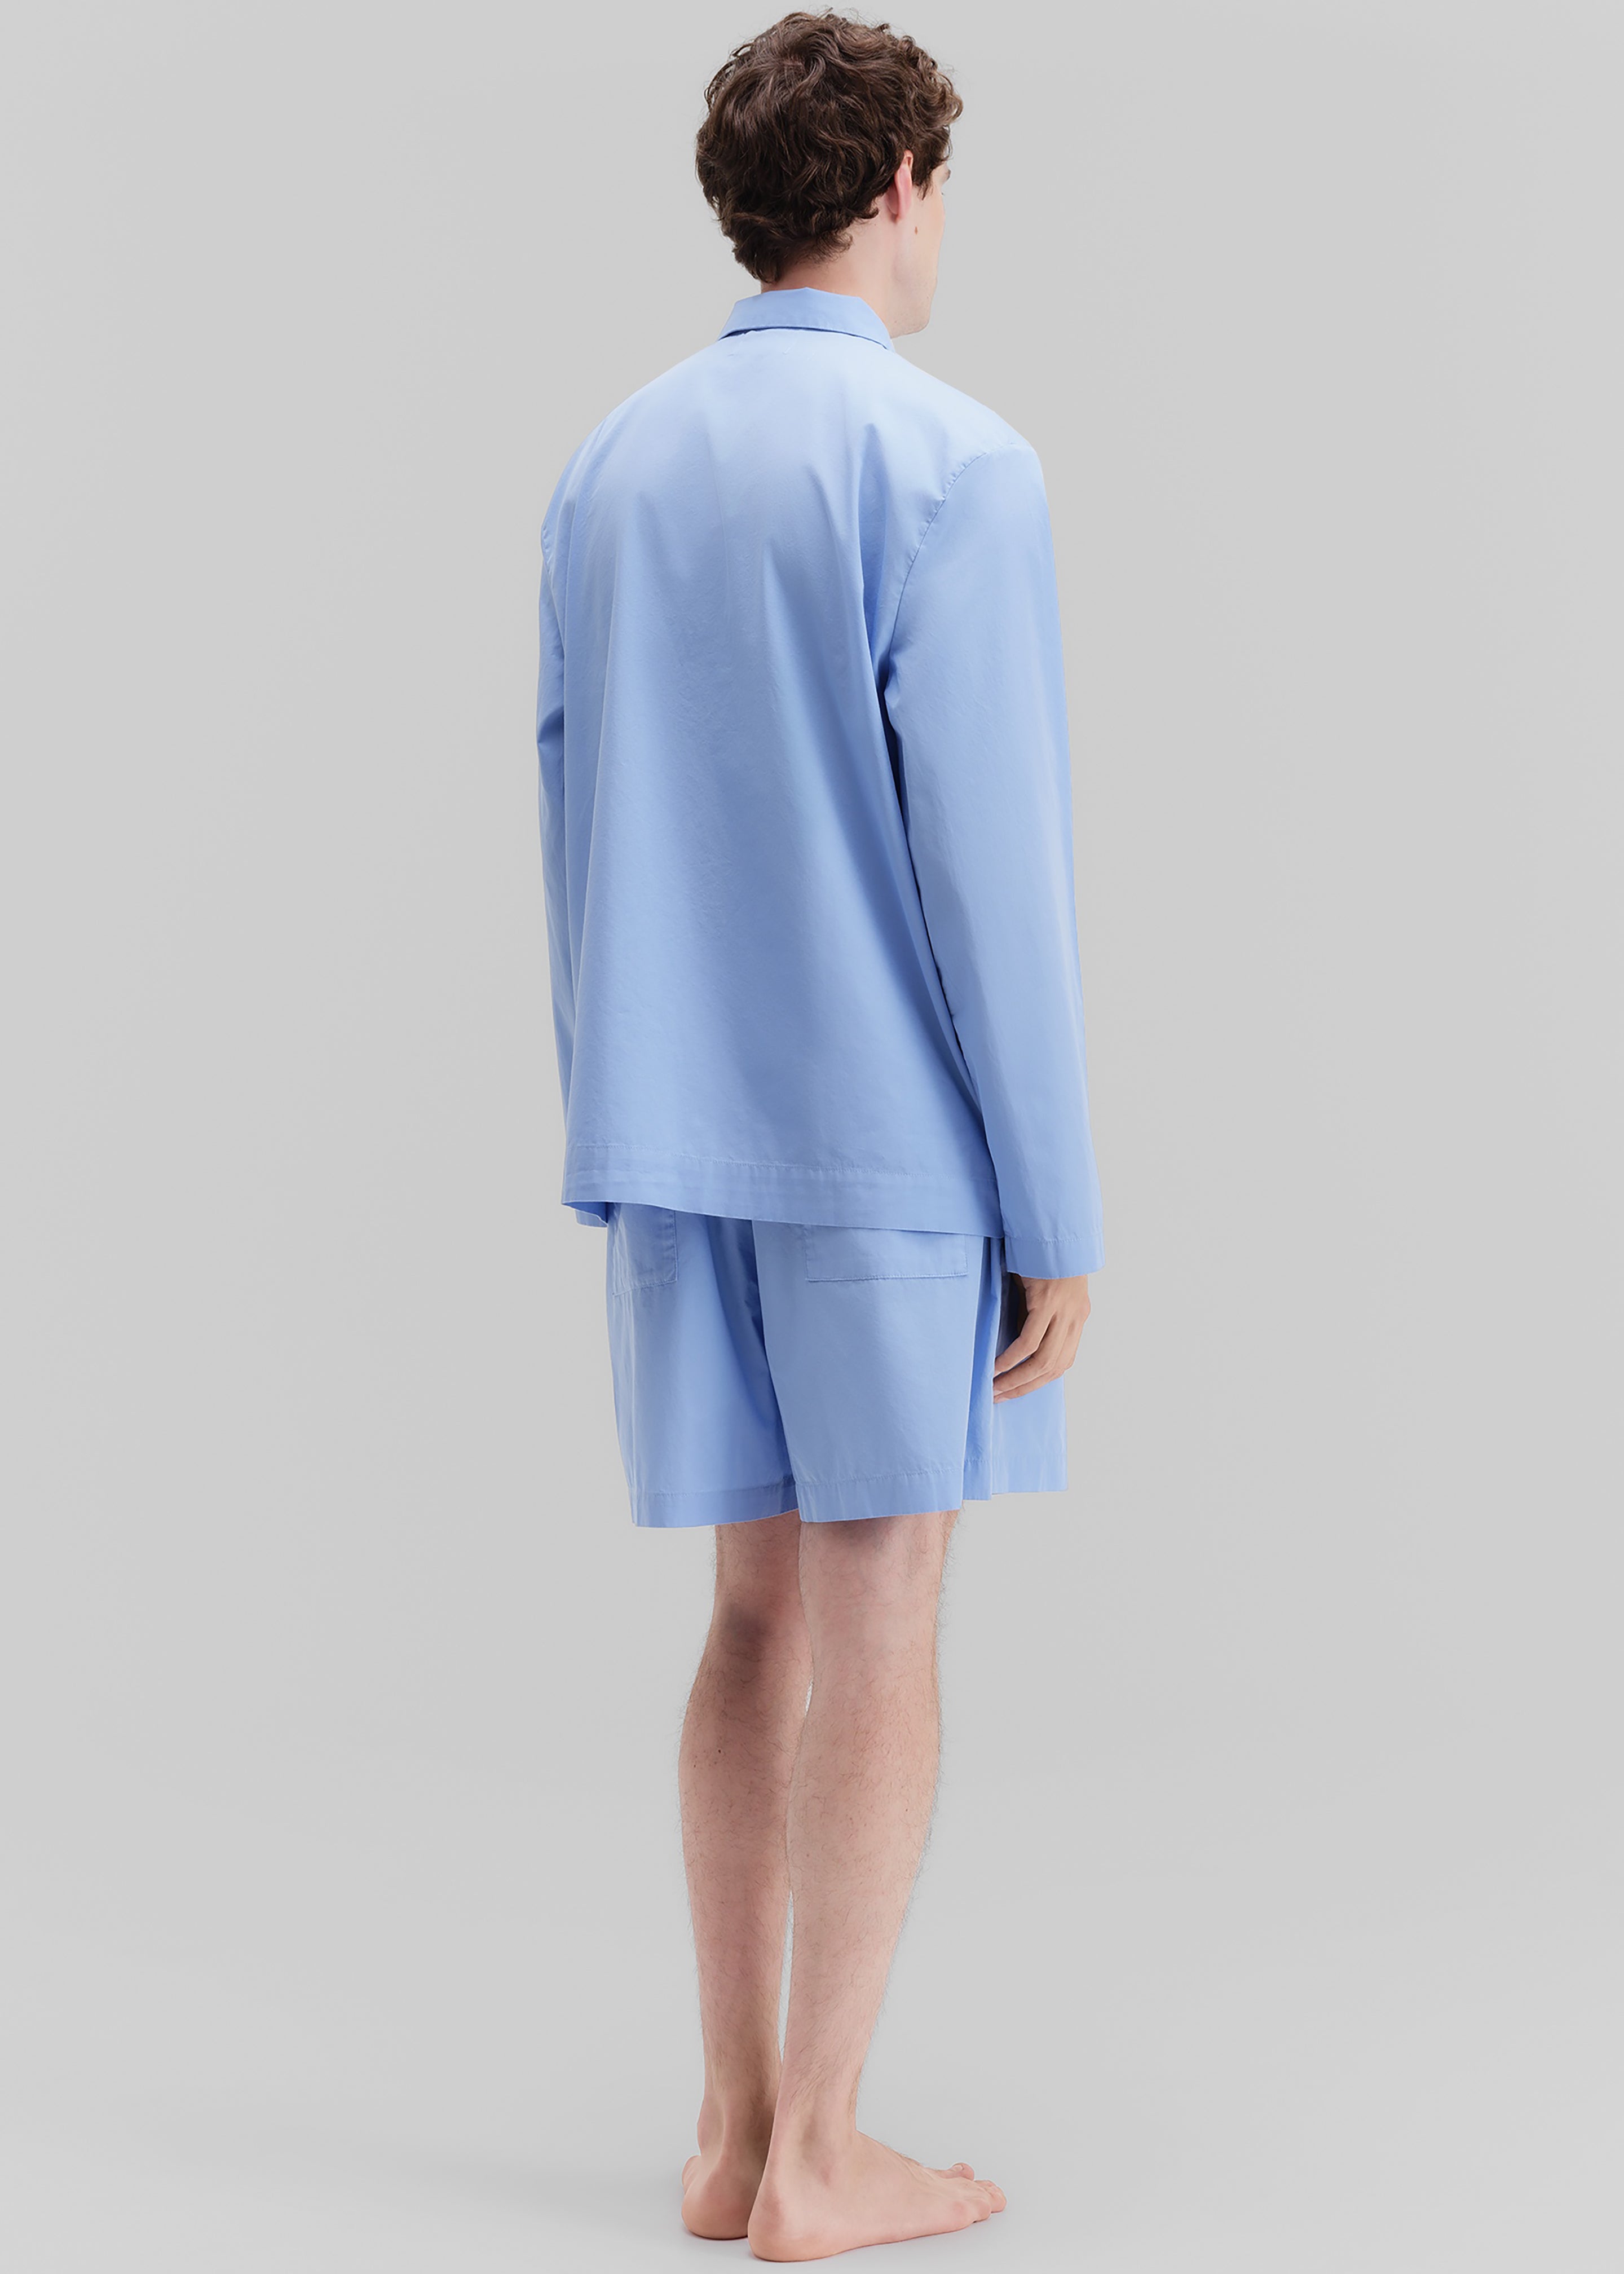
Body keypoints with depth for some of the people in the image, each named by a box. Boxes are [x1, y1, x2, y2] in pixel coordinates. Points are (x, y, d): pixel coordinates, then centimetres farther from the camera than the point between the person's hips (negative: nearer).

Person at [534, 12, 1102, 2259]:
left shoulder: (608, 475, 10)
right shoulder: (951, 467, -10)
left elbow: (578, 838, 12)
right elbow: (993, 864, -14)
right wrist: (1061, 1212, -9)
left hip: (681, 1144, 6)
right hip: (895, 1146, -6)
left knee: (764, 1615, 13)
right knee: (881, 1637, 2)